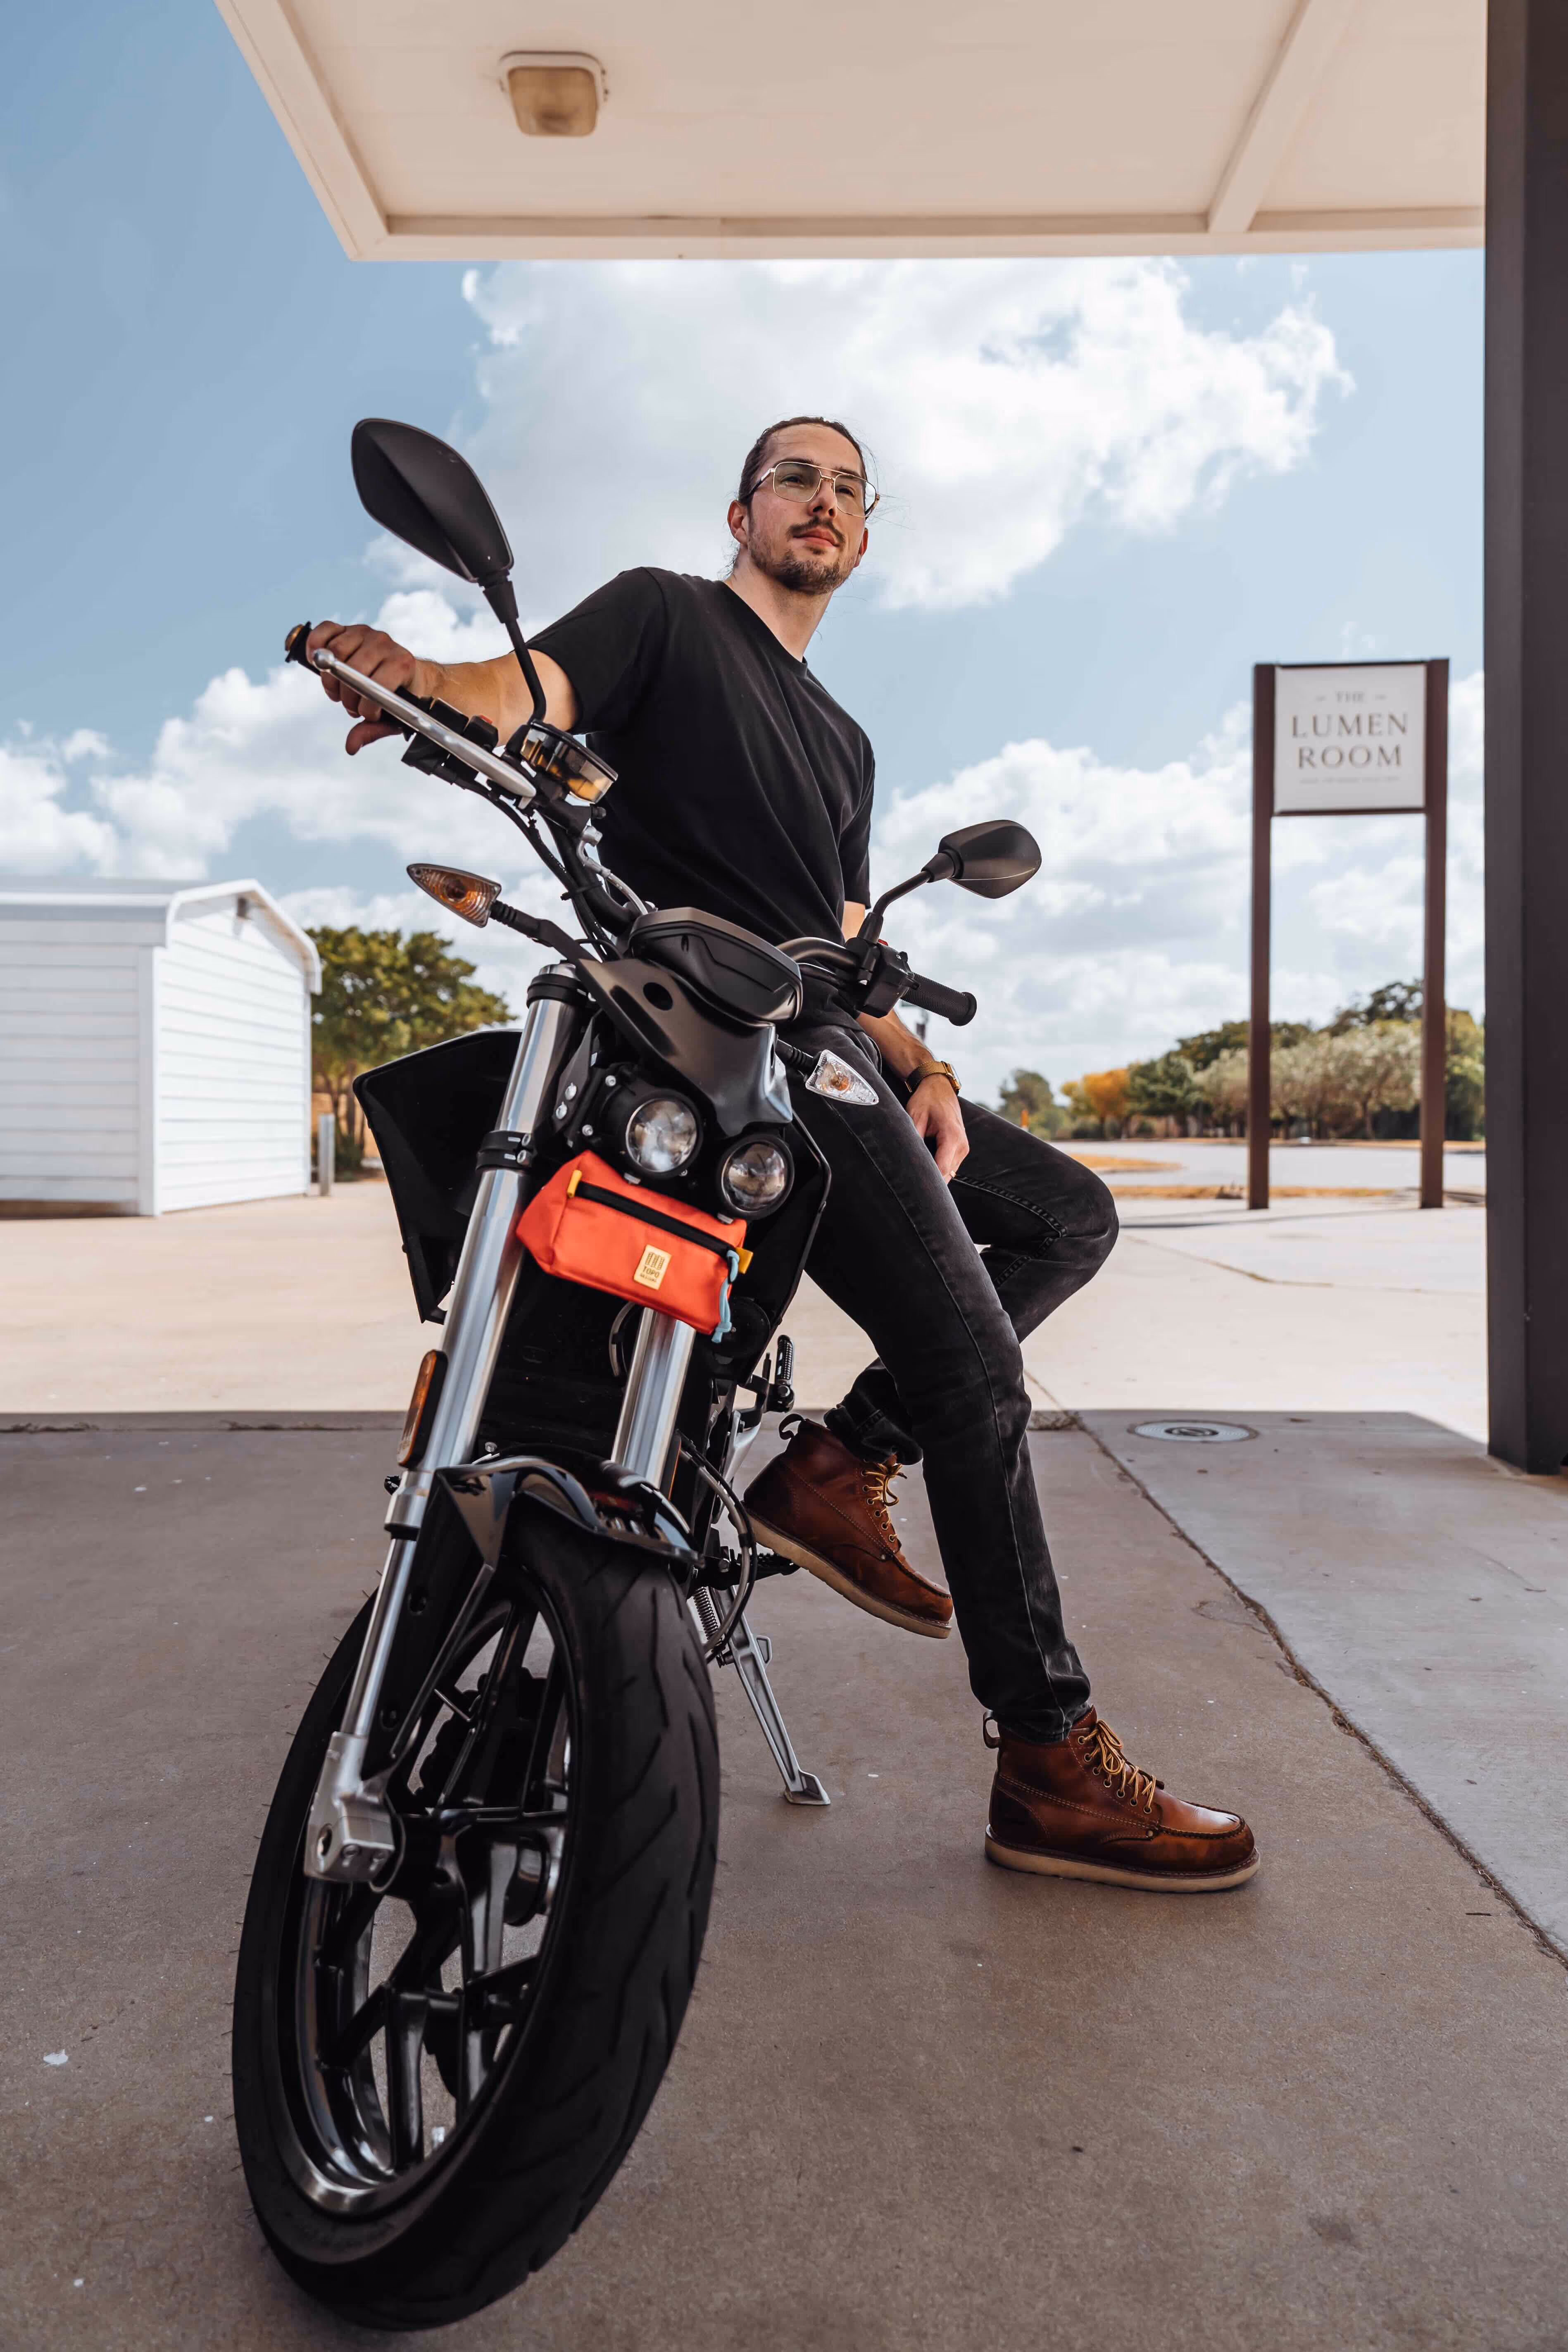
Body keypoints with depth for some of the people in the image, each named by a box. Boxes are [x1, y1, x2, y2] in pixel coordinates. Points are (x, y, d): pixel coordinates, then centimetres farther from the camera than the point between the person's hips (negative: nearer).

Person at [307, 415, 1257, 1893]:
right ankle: (1052, 1768, -6)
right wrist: (421, 679, -35)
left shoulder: (841, 743, 30)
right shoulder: (664, 612, 10)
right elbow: (526, 688, -11)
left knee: (1070, 1216, 11)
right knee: (975, 1372, -15)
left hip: (830, 1050, 9)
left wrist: (923, 1071, 4)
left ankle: (843, 1460, -2)